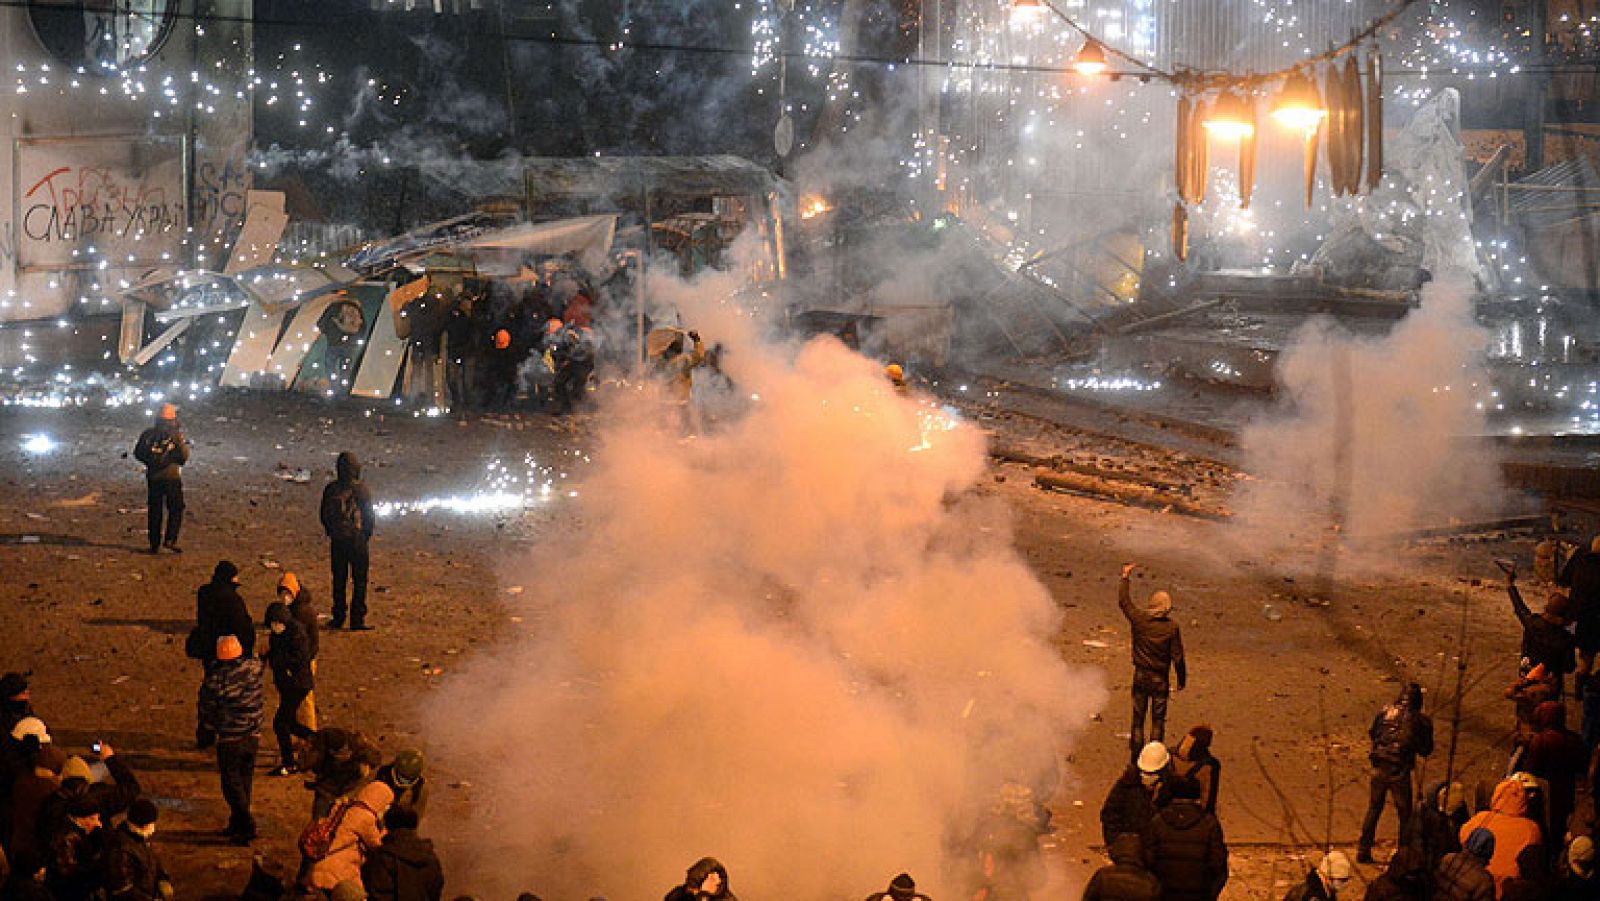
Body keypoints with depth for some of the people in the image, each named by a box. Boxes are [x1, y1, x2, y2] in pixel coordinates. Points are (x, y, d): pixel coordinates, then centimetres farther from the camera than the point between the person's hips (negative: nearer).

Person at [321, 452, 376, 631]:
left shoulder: (330, 489, 0)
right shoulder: (360, 489, -11)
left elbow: (324, 516, 8)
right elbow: (370, 516, -6)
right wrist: (366, 534, 9)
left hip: (336, 541, 4)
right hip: (357, 539, -4)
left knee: (339, 580, 12)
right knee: (359, 581, 1)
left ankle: (338, 618, 14)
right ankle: (357, 619, -3)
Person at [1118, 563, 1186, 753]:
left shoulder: (1139, 619, -11)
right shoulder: (1172, 628, -16)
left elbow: (1123, 601, 6)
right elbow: (1178, 657, -12)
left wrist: (1125, 576, 16)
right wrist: (1181, 679, 2)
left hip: (1140, 675, 2)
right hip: (1160, 679, -2)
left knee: (1138, 718, 13)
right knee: (1158, 720, 8)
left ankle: (1136, 754, 17)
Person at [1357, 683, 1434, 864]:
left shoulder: (1385, 712, 0)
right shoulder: (1419, 719, -7)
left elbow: (1371, 734, 14)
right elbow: (1426, 750, 2)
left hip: (1379, 769, 3)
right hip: (1400, 773, -3)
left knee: (1373, 810, 17)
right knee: (1405, 814, 13)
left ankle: (1363, 851, 21)